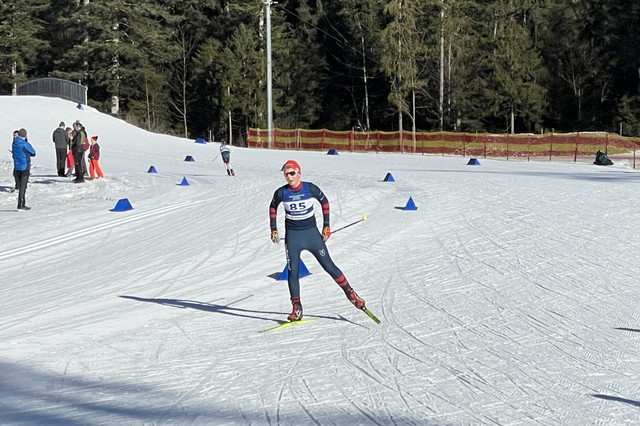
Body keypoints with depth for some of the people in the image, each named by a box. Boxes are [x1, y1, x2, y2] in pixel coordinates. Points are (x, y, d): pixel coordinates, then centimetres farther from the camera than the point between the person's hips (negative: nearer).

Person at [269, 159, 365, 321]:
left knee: (328, 266, 0)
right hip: (292, 235, 1)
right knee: (293, 271, -2)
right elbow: (273, 208, 10)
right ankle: (296, 308, 7)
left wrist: (326, 226, 2)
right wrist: (274, 230, 7)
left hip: (311, 232, -1)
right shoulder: (281, 192, -9)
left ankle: (350, 293, 13)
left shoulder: (310, 188, -12)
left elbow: (324, 202, 4)